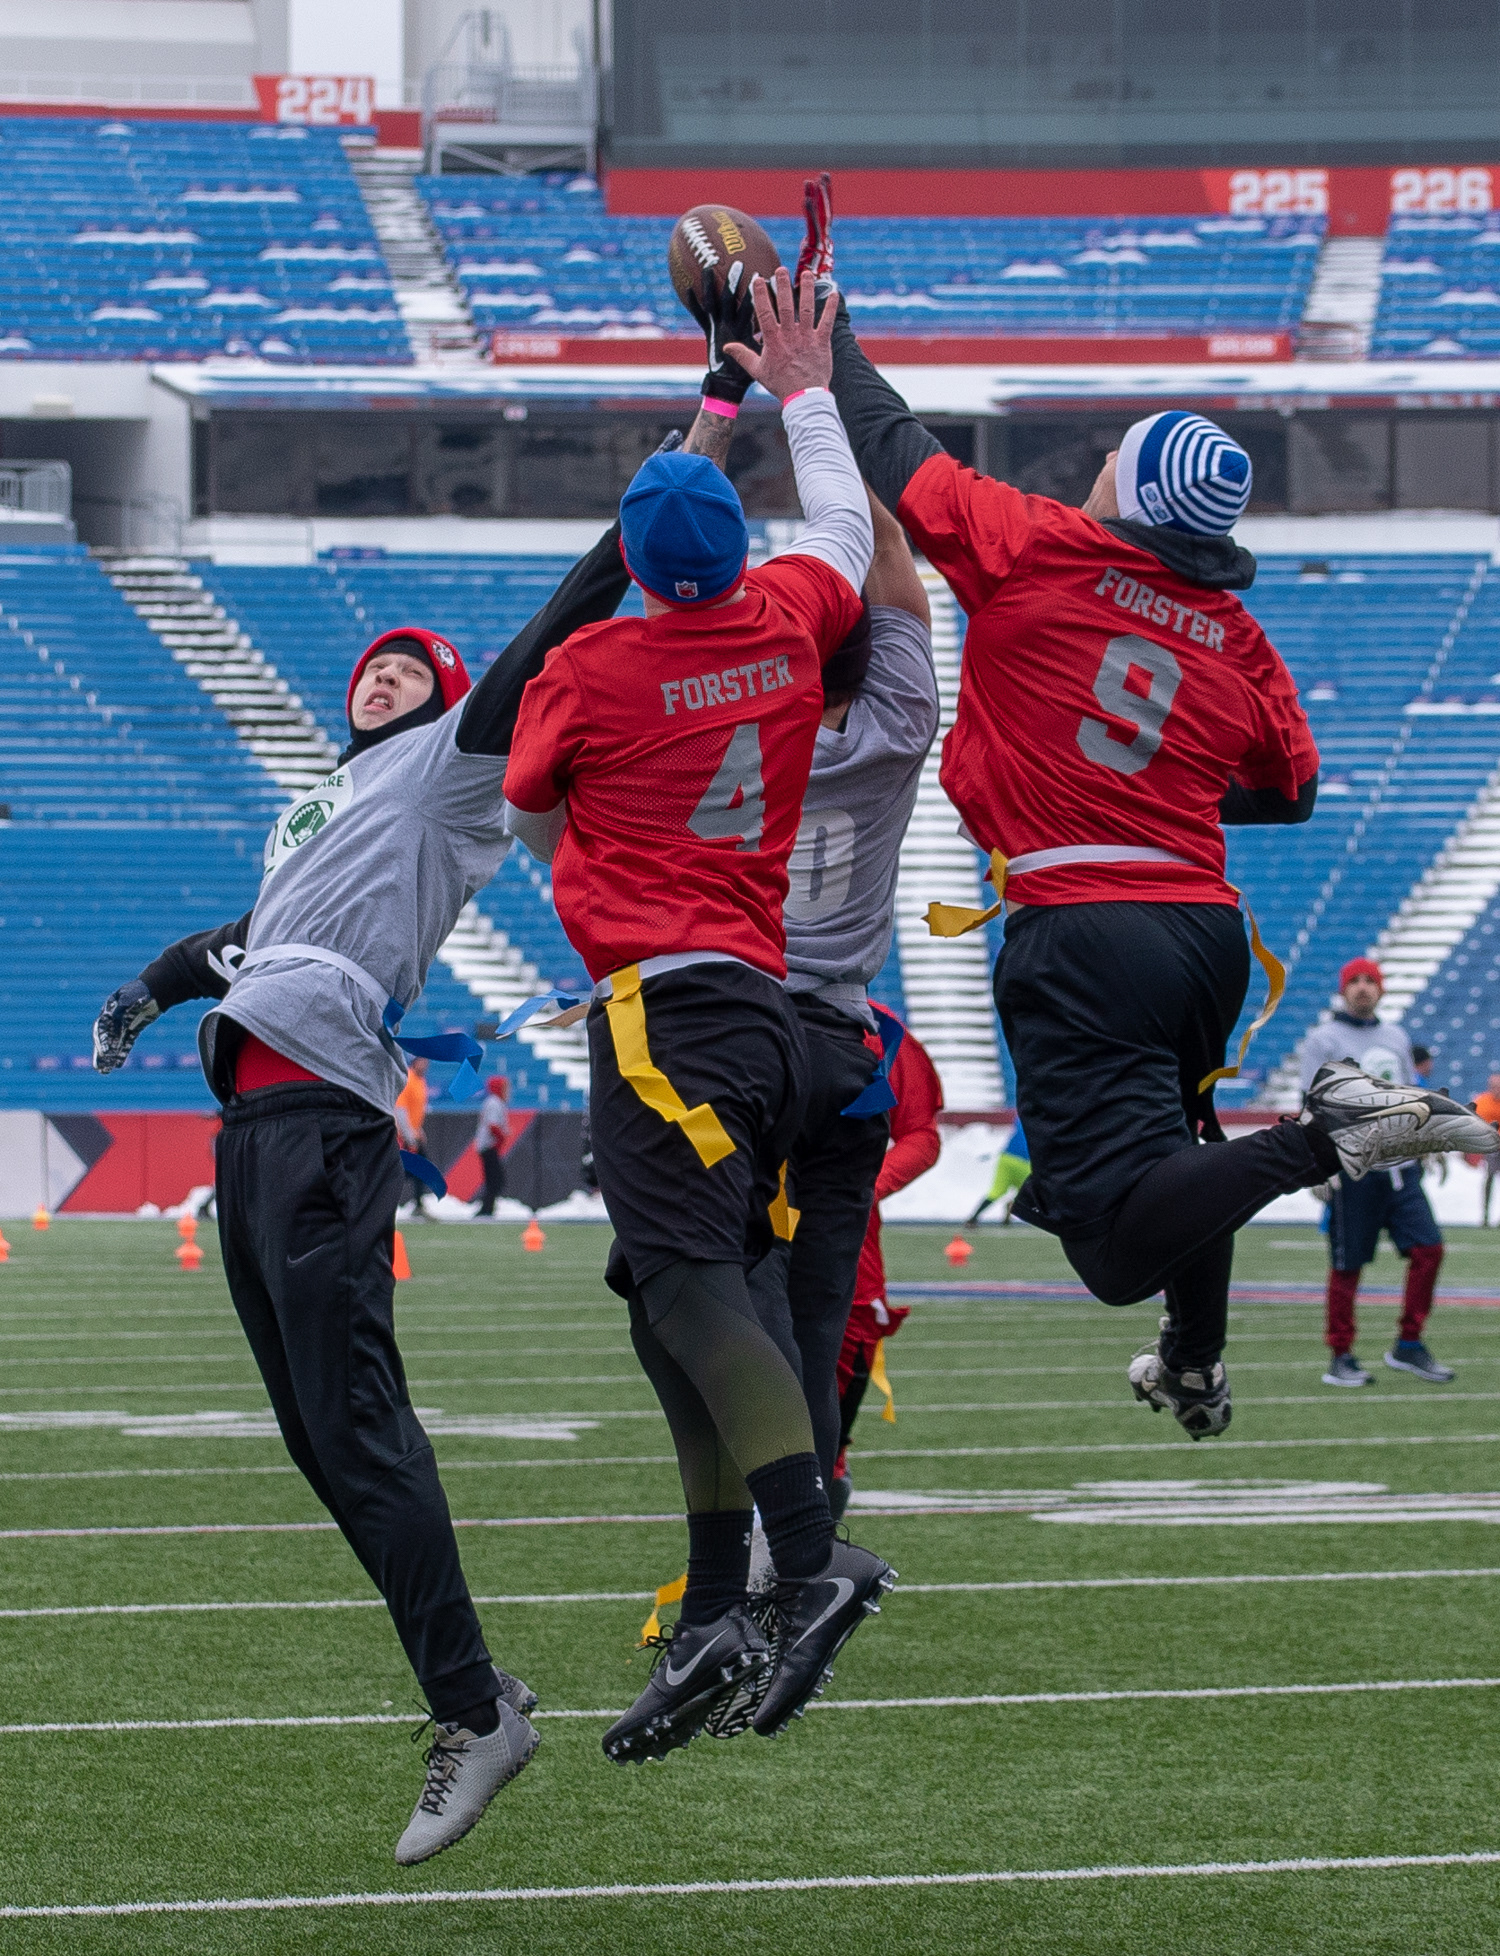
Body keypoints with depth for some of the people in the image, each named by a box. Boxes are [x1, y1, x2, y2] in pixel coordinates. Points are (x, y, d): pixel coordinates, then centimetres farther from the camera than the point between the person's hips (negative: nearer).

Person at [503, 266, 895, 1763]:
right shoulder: (786, 625, 9)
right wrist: (805, 394, 44)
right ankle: (715, 1617, 6)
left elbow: (525, 811, 14)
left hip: (660, 1007, -7)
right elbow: (846, 531, 32)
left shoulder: (588, 669, -4)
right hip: (770, 1004, 7)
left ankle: (812, 1557, -36)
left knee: (691, 1285, -19)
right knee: (682, 1312, 9)